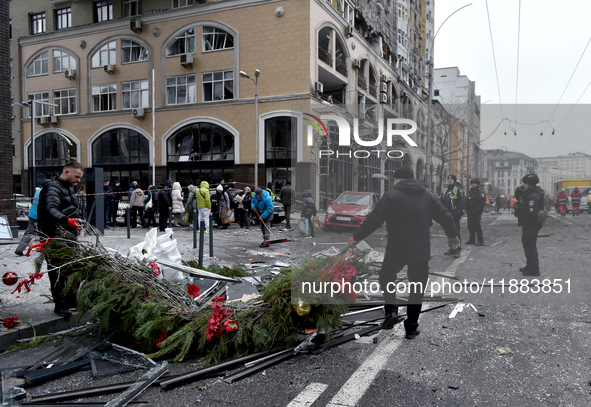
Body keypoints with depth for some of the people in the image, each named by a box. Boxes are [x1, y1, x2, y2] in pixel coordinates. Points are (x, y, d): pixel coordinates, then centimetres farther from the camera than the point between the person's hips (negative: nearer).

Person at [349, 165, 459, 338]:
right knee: (417, 289, 14)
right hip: (421, 252, 4)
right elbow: (445, 217, 16)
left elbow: (373, 220, -10)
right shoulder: (428, 197, 9)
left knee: (386, 278, 20)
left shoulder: (391, 195, -5)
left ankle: (391, 311, 2)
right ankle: (411, 328, 18)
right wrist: (453, 235, 34)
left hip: (397, 250, -3)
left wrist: (356, 237, 0)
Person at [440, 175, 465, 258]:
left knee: (456, 232, -8)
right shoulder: (445, 190, 16)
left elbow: (462, 202, -10)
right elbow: (442, 202, 20)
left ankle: (457, 250, -5)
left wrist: (458, 212, -19)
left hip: (455, 215, -7)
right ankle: (452, 248, 20)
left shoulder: (458, 189, -4)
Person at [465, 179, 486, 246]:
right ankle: (472, 240, 24)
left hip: (476, 213, -8)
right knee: (470, 226, 13)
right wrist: (467, 209, 13)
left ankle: (480, 241, -6)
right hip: (470, 213, 9)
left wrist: (477, 209, -21)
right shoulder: (469, 192, 18)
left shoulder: (480, 193, -8)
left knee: (477, 226, -9)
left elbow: (483, 202, -17)